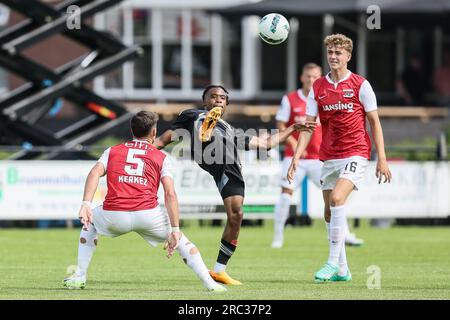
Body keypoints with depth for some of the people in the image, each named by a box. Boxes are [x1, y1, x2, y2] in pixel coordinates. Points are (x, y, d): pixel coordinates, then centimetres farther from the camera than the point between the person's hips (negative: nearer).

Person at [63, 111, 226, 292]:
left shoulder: (112, 151, 22)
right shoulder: (161, 157, 17)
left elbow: (95, 172, 2)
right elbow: (170, 194, 4)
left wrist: (86, 204, -8)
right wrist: (175, 230, 1)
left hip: (114, 215, 1)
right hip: (148, 214, -1)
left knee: (90, 224, 34)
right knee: (180, 239, 23)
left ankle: (79, 277, 27)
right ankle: (209, 283, 15)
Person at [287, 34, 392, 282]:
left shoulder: (360, 85, -2)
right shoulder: (318, 88, 7)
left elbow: (374, 122, 0)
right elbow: (308, 126, 6)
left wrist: (382, 159, -6)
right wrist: (296, 157, -5)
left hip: (355, 153, -5)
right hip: (328, 157, 5)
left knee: (337, 199, -24)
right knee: (329, 212, 5)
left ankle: (333, 262, -20)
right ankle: (342, 270, 16)